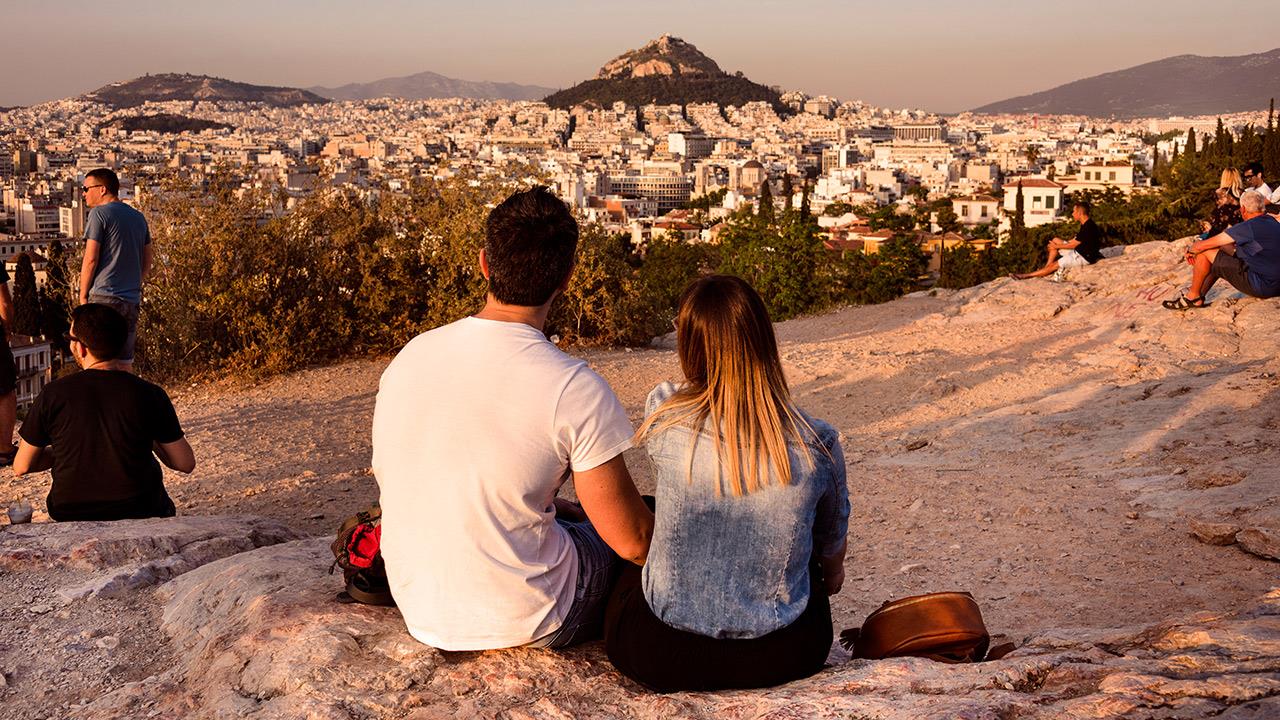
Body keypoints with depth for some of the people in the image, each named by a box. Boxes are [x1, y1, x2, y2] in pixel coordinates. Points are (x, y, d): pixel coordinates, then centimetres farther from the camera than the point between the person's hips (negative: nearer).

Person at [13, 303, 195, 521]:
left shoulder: (54, 394, -9)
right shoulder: (149, 394, -11)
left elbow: (21, 467, 0)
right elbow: (186, 464, -5)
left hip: (70, 515, 1)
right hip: (139, 514, -1)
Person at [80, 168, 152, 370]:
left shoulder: (99, 213, -5)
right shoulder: (138, 217, 17)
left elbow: (91, 259, -9)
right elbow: (147, 262, 18)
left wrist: (83, 296, -1)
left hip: (105, 297, -7)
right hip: (132, 300, 7)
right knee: (124, 363, 9)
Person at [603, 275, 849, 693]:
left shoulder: (663, 416, -16)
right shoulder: (818, 446, -13)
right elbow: (832, 548, 8)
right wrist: (831, 574, 33)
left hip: (658, 658, -1)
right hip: (782, 658, 1)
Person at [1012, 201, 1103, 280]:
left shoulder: (1088, 227, -25)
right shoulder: (1085, 225, 8)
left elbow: (1073, 244, -20)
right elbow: (1075, 240, 15)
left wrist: (1056, 246, -6)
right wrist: (1055, 245, 9)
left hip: (1084, 257, -10)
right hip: (1078, 251, 10)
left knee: (1054, 266, -11)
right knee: (1055, 240, 9)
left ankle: (1027, 275, -5)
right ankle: (1047, 267, 5)